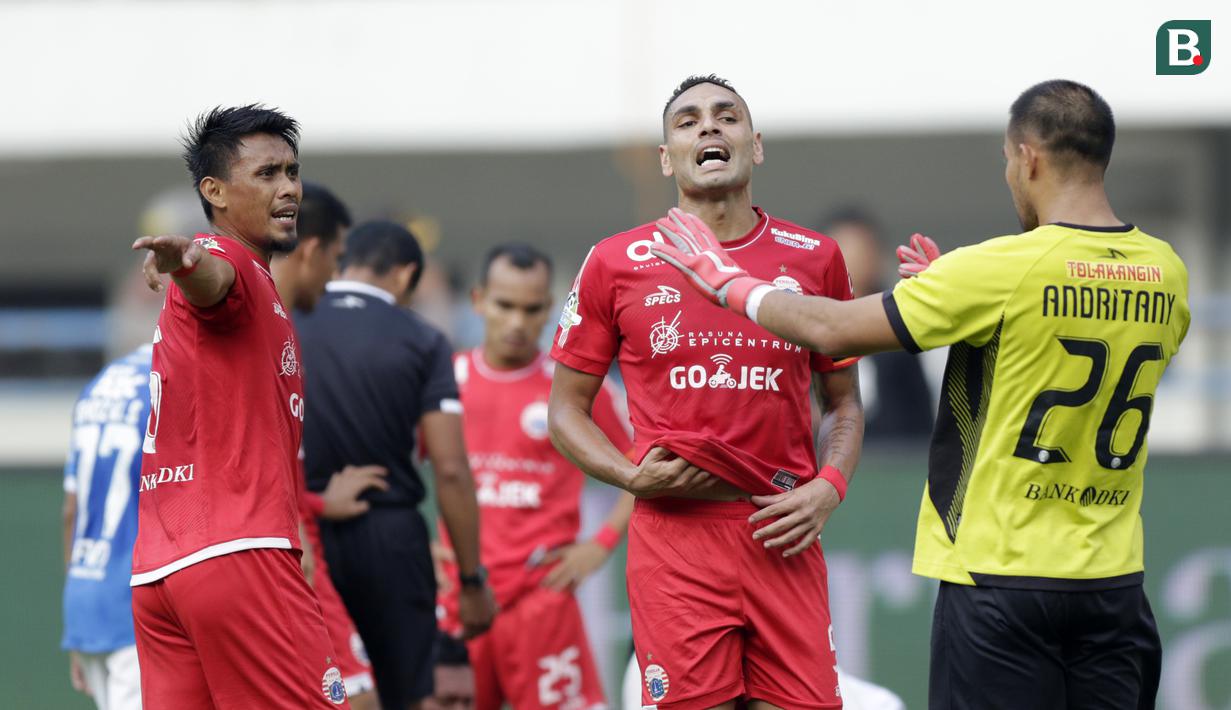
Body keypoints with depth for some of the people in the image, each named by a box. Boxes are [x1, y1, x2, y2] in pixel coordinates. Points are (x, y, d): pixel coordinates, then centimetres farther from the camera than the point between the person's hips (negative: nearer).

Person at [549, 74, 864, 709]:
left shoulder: (815, 259, 9)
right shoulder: (616, 265, 4)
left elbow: (844, 402, 17)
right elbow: (567, 409, 10)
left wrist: (829, 487, -2)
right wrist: (632, 476, -7)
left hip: (783, 536, 2)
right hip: (675, 535, -2)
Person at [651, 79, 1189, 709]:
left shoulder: (1000, 270, -14)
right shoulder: (1165, 274, 3)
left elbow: (832, 330, -8)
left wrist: (727, 282, 8)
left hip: (1002, 575, -5)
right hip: (1114, 580, 5)